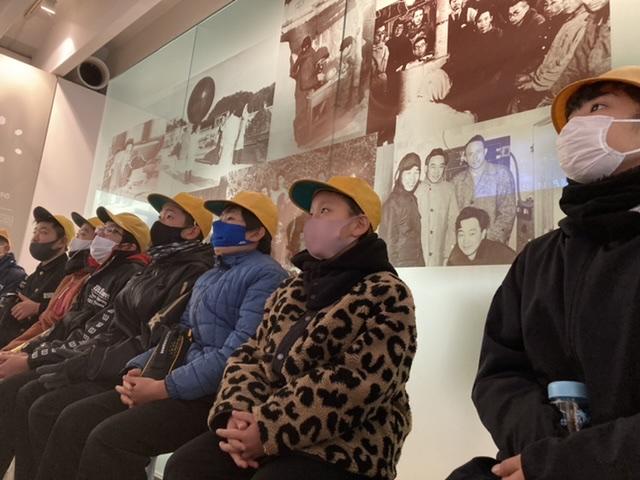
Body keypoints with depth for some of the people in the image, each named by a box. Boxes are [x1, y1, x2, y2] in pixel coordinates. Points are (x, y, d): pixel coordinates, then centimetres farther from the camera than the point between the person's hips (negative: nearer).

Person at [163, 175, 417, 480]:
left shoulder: (386, 295, -9)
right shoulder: (292, 289, 14)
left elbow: (356, 383, -19)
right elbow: (251, 355, 10)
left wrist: (270, 430, -20)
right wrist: (237, 413, -9)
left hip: (343, 446, -5)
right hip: (263, 426, 6)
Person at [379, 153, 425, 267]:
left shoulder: (412, 199, 8)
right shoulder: (393, 203, -13)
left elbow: (415, 238, 11)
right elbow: (387, 241, -12)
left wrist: (421, 264, 8)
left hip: (416, 264, 7)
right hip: (400, 265, -7)